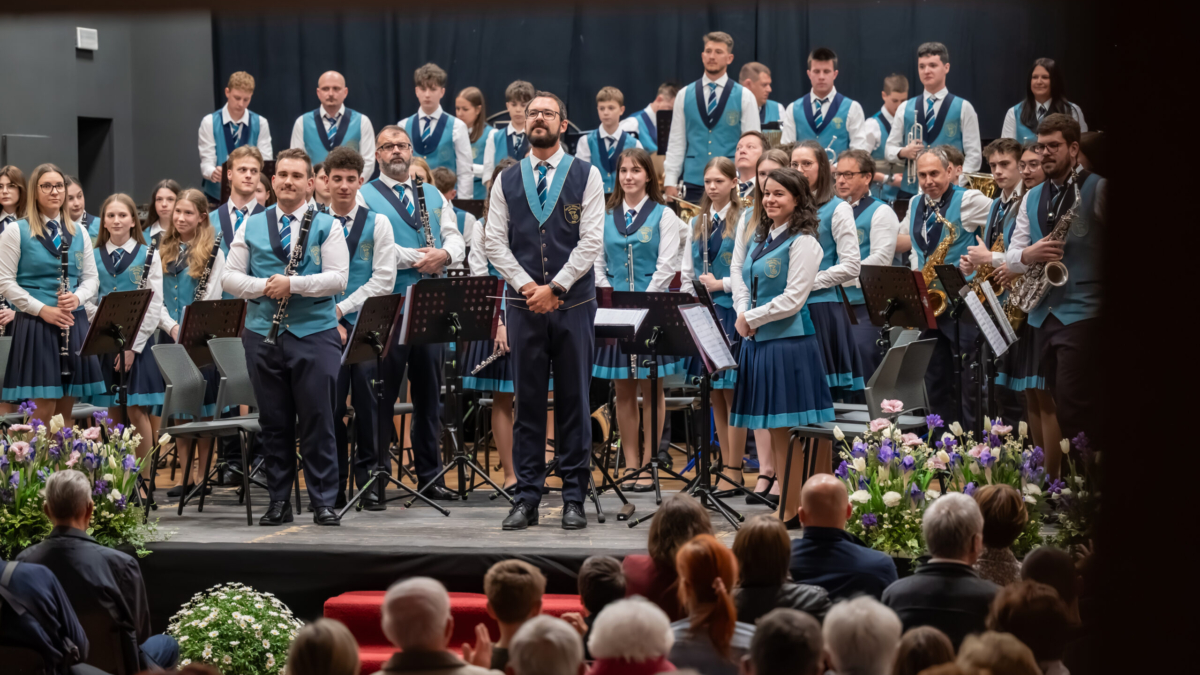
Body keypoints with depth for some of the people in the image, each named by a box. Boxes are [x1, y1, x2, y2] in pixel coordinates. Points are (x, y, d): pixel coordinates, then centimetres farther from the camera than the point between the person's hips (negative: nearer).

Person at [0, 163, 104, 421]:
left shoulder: (78, 232, 12)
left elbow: (91, 278, 14)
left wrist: (77, 297, -9)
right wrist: (42, 310, -15)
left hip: (73, 323, 4)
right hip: (35, 323, -4)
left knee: (66, 410, 5)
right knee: (45, 411, -9)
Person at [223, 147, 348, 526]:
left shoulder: (326, 226, 4)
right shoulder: (251, 228, 12)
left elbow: (337, 278, -6)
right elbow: (230, 277, 9)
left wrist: (293, 284, -16)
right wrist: (263, 287, -9)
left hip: (315, 334, -2)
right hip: (263, 334, 3)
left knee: (317, 422, -3)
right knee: (274, 423, 6)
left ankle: (324, 503, 2)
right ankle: (278, 502, 14)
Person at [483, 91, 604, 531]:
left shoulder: (586, 176, 3)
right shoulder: (507, 181, 10)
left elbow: (591, 241, -4)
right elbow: (495, 242, 5)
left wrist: (555, 287, -11)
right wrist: (525, 285, -8)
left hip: (574, 303, -2)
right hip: (524, 305, 2)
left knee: (574, 401, 1)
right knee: (528, 401, 3)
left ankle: (574, 499, 6)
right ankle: (527, 498, 7)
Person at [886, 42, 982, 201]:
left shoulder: (963, 108, 3)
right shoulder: (906, 108, 12)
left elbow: (974, 155, 1)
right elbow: (889, 149, 15)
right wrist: (903, 152, -8)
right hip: (910, 190, 2)